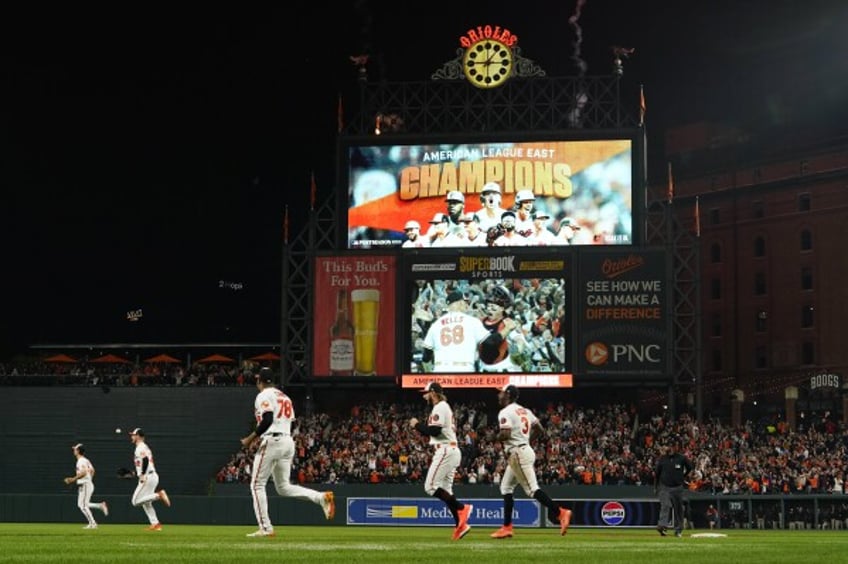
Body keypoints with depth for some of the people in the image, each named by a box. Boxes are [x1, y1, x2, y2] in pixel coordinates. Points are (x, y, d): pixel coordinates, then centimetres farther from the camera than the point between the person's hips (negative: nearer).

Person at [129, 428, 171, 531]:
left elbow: (145, 460, -24)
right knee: (146, 502, 13)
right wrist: (137, 472, 26)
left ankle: (159, 495, -17)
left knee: (136, 501, -10)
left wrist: (142, 475, -26)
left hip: (148, 477, -10)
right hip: (153, 476, 10)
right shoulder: (145, 447, 22)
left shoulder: (140, 447, -9)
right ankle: (155, 524, 7)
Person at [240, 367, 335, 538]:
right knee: (283, 487, 13)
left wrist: (250, 438, -10)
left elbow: (267, 420, -19)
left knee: (257, 485, 1)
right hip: (288, 442, 8)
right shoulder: (285, 397, 22)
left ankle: (265, 528, -4)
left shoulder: (264, 396, -4)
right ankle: (321, 497, -7)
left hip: (272, 441, -8)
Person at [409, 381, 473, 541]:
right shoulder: (445, 407, 23)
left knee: (431, 486, -12)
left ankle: (462, 508, -16)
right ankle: (460, 525, 1)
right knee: (445, 490, 8)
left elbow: (434, 431, -19)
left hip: (445, 451, -10)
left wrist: (417, 424, -6)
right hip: (452, 450, 10)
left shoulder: (439, 408, -9)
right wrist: (419, 426, 16)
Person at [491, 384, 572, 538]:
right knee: (506, 487, 15)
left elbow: (505, 434, -23)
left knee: (532, 489, -13)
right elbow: (539, 429, 15)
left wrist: (497, 437, -2)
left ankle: (561, 512, -22)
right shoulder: (525, 411, 16)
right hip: (525, 450, 10)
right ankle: (507, 527, 14)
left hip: (518, 453, -10)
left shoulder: (505, 412, -11)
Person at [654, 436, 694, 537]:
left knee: (678, 509, 7)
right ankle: (662, 525, -29)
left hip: (677, 487, 1)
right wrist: (655, 487, 8)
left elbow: (690, 467, 13)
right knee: (665, 506, -17)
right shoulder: (662, 458, 1)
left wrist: (684, 476, 12)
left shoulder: (681, 458, -2)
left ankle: (678, 530, 17)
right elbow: (656, 473, 7)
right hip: (665, 487, -1)